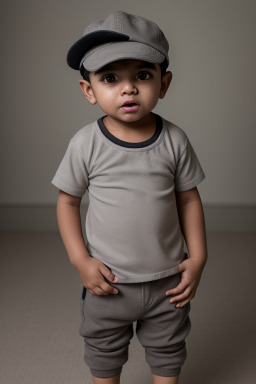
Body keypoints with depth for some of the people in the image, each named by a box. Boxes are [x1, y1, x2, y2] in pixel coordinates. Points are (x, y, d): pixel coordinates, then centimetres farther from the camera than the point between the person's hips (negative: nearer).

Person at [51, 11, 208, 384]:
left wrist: (198, 257, -3)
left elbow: (188, 198, 0)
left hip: (168, 281, 1)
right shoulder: (86, 144, -14)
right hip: (107, 283, 0)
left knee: (168, 353, 22)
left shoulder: (174, 140, -10)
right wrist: (80, 261, -11)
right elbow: (68, 201, -4)